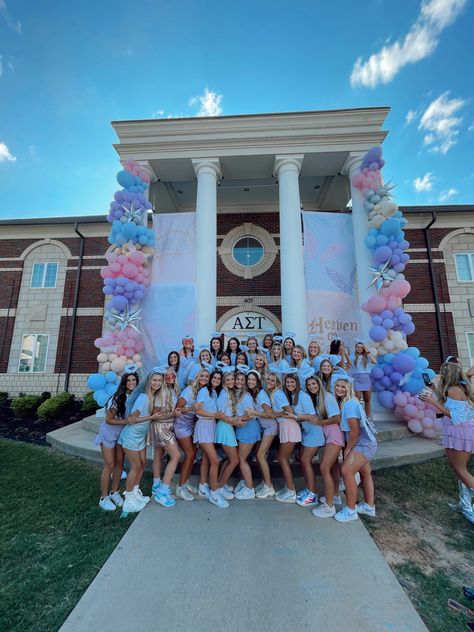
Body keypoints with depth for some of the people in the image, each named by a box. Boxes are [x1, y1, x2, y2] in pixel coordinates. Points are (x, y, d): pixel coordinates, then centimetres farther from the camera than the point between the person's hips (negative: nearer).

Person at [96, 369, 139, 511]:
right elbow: (109, 420, -20)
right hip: (109, 433, -5)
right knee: (109, 465, 2)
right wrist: (126, 421, -27)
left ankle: (114, 492, 30)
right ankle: (103, 498, 20)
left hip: (122, 433, 5)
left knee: (120, 463, 11)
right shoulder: (117, 398, -27)